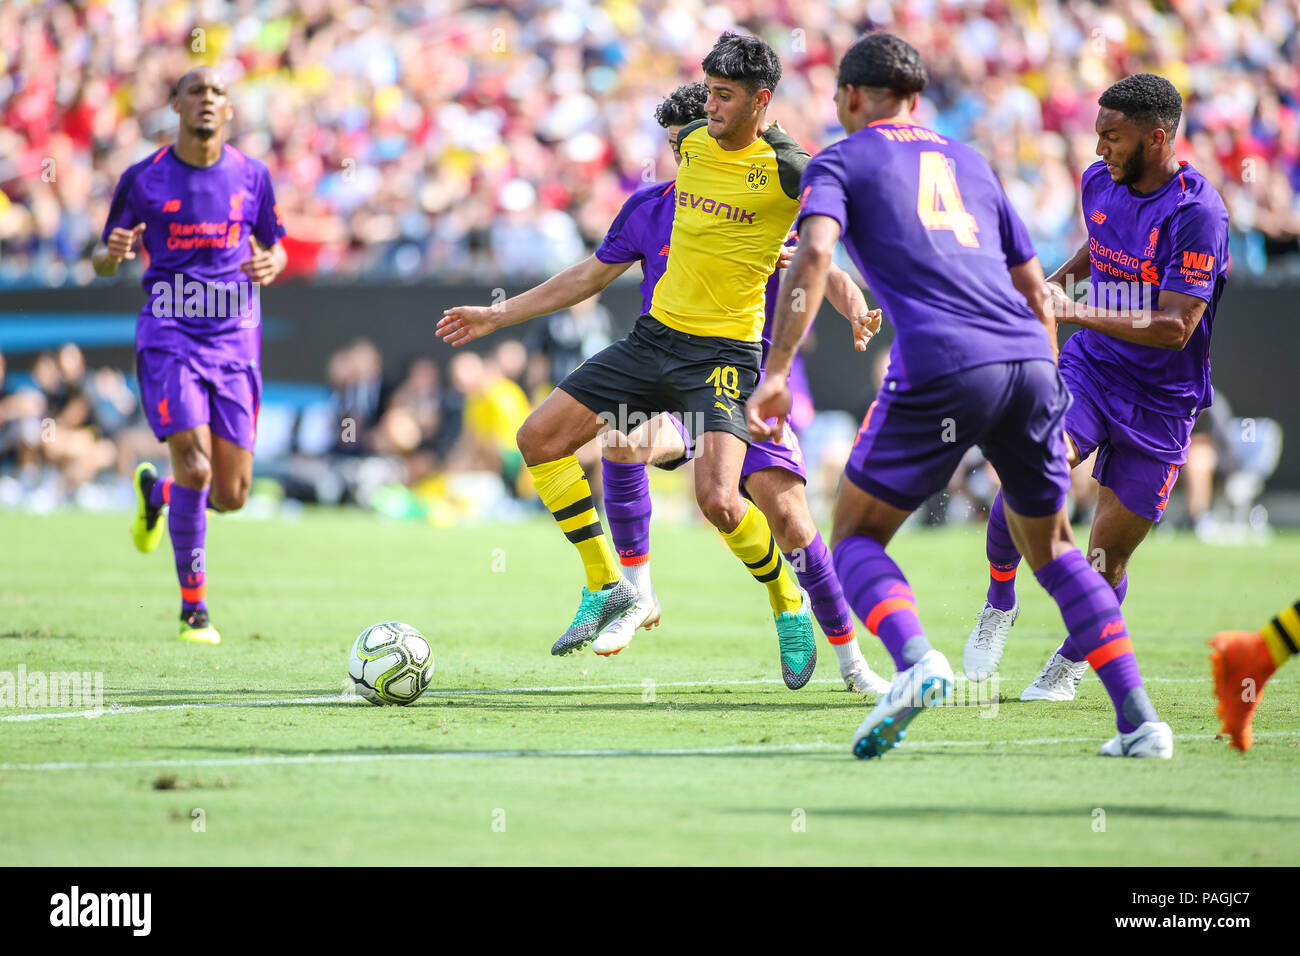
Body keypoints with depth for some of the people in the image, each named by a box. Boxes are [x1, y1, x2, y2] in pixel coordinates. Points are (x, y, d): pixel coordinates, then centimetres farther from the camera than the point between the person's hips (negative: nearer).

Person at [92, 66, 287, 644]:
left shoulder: (252, 177, 6)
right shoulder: (143, 178, 0)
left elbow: (274, 247, 18)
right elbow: (102, 261, 8)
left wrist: (270, 264, -6)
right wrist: (112, 253, -16)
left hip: (235, 339, 3)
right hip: (169, 335, -3)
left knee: (231, 495, 0)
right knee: (195, 470, -19)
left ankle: (155, 491, 36)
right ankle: (193, 610, -4)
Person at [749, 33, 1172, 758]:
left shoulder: (841, 162, 14)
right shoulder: (969, 162, 29)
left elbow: (814, 253, -6)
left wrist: (776, 372, -12)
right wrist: (1051, 417, 32)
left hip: (943, 371, -5)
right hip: (1030, 364, 5)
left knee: (856, 536, 9)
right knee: (1050, 545, 20)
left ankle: (916, 661, -21)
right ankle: (1140, 719, 8)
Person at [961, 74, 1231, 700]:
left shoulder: (1197, 213, -20)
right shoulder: (1099, 181, 1)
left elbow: (1175, 328, -23)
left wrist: (1077, 313, -26)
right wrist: (1065, 274, 8)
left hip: (1161, 401, -4)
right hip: (1088, 368, 4)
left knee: (1106, 560, -2)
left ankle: (1073, 660, 27)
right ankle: (1000, 602, 6)